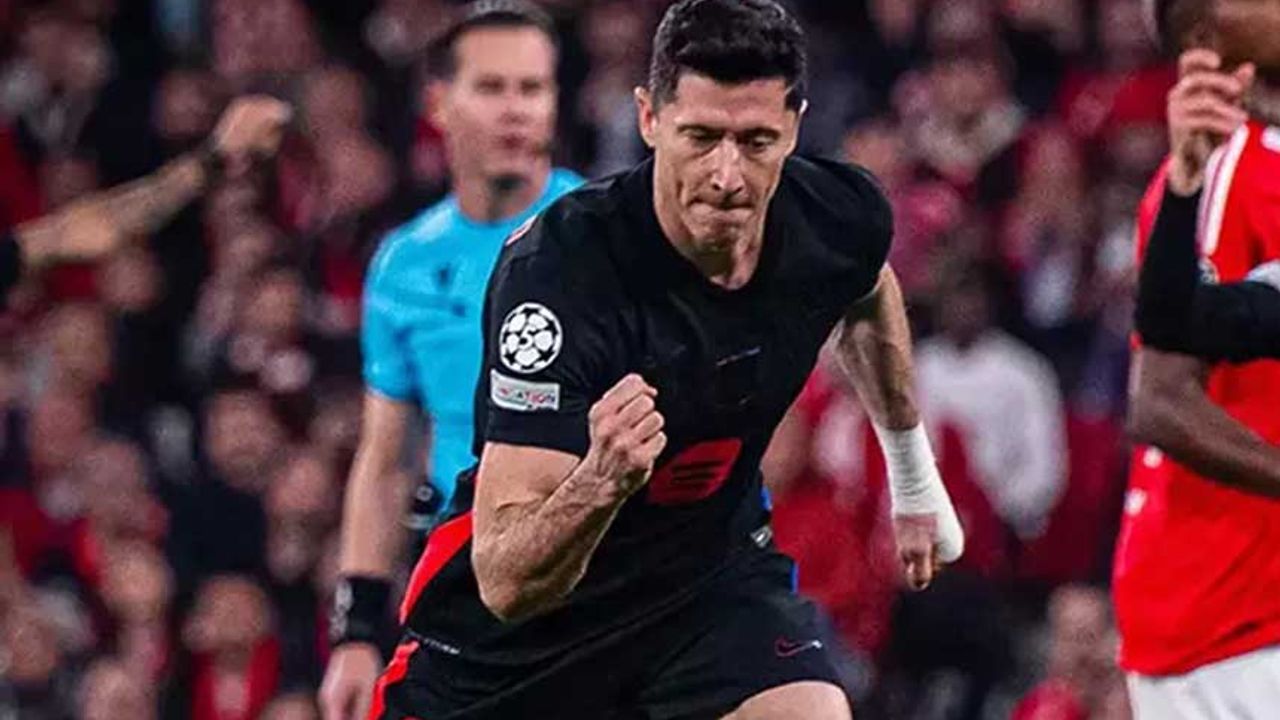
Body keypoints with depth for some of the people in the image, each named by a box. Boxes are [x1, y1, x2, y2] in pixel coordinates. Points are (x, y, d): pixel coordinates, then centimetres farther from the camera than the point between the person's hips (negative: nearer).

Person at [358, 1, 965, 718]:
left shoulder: (838, 216, -16)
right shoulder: (558, 273, -32)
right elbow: (503, 581, -36)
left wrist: (914, 476, 26)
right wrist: (599, 482, -54)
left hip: (714, 564, 3)